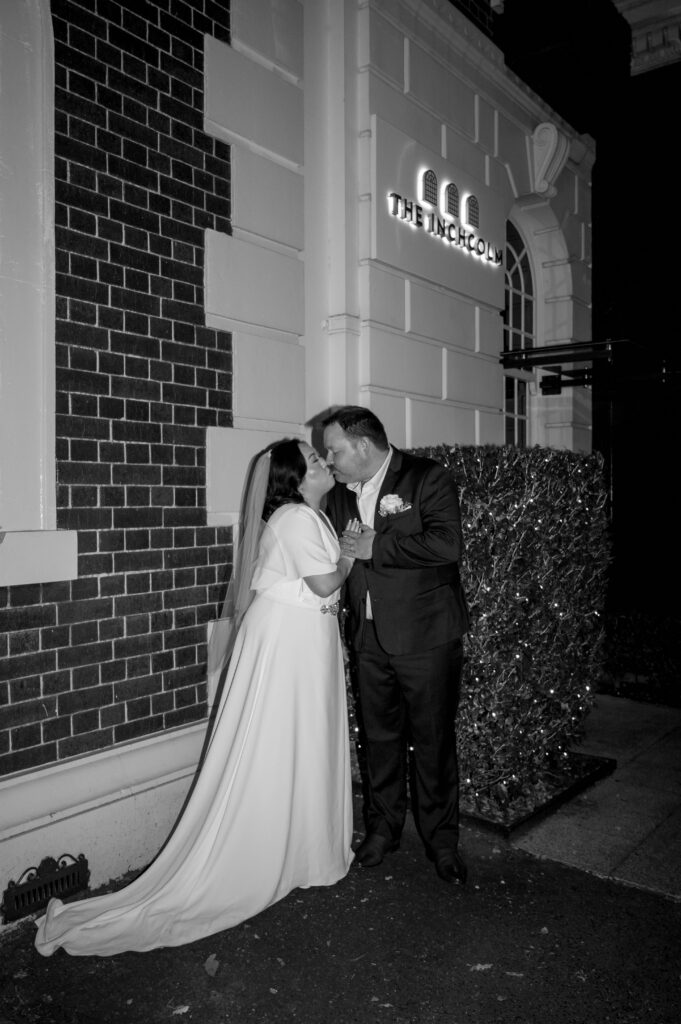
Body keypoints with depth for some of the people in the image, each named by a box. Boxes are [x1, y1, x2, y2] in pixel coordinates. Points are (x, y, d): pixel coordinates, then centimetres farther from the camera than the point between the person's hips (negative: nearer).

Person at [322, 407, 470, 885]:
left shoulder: (429, 479, -11)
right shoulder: (341, 494, 9)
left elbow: (447, 545, -25)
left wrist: (375, 548, -20)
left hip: (426, 635, -5)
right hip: (369, 637, 5)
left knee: (433, 740, 6)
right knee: (380, 737, 15)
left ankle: (441, 839, 25)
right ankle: (383, 827, 34)